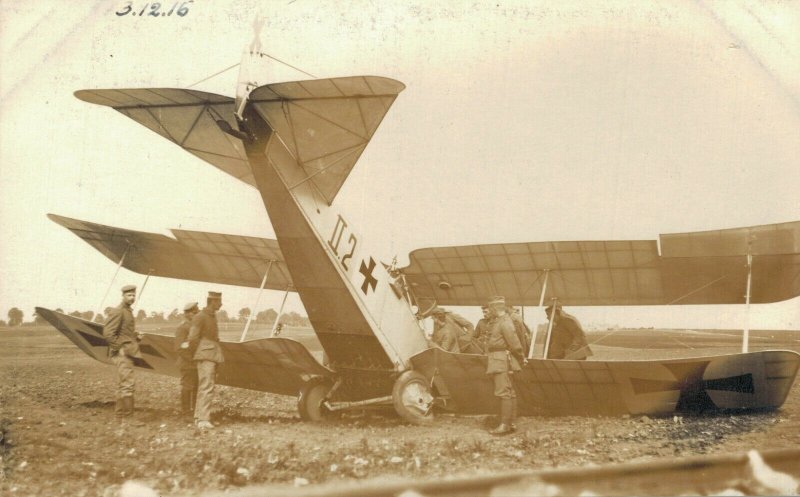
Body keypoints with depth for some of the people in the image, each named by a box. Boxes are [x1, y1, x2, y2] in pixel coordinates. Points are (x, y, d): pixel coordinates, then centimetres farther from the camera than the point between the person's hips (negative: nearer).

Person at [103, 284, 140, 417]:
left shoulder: (128, 311, 16)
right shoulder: (117, 311, -14)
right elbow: (108, 333, -21)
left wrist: (136, 336, 13)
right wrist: (120, 348, -18)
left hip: (127, 353, 10)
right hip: (122, 353, -10)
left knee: (122, 384, 14)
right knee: (127, 384, -13)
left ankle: (120, 411, 21)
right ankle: (125, 413, -12)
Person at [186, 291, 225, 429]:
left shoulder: (212, 316, 16)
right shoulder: (200, 317, -12)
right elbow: (192, 339, -14)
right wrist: (196, 354, -2)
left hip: (213, 357, 9)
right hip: (205, 357, -9)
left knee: (203, 387, 14)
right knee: (207, 388, -16)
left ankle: (199, 417, 22)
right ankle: (203, 419, -21)